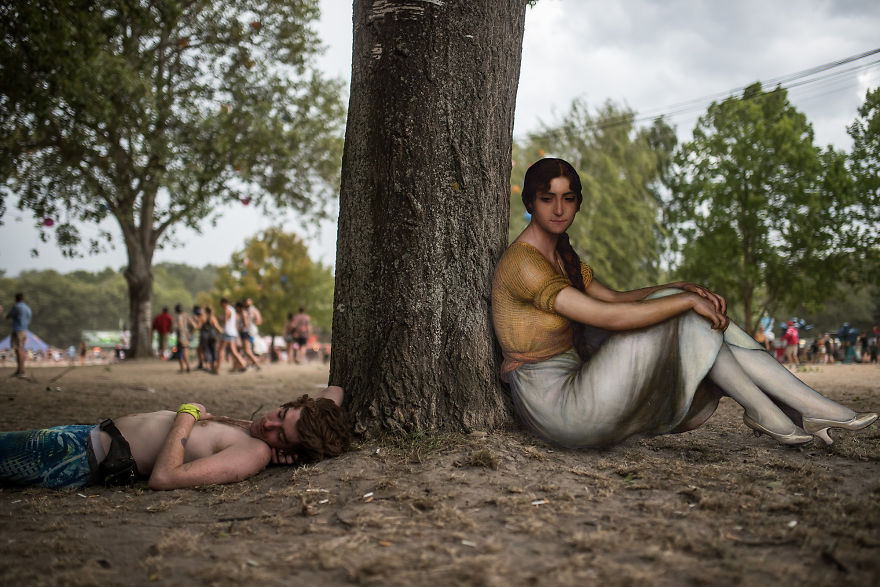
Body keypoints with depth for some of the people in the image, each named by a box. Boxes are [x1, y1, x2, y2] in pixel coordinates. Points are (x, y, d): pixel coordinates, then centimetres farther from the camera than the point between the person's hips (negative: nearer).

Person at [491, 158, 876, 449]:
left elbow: (614, 298, 14)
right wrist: (687, 299, -18)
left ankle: (814, 408, -1)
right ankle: (761, 412, -1)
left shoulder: (561, 255, 14)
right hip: (555, 405, -9)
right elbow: (608, 316, -26)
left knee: (701, 317, 1)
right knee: (677, 314, -15)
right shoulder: (524, 264, -18)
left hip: (573, 388, 9)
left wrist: (684, 288, -2)